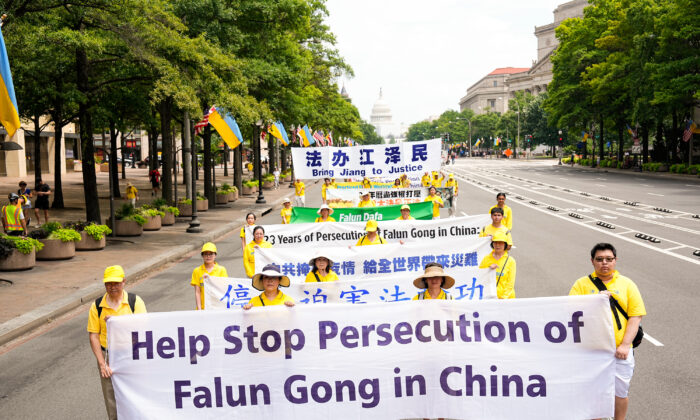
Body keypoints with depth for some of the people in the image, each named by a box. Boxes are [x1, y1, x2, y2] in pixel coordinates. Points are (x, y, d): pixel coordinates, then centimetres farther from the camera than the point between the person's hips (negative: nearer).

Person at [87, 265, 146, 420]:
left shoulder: (135, 301, -3)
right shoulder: (97, 305, 1)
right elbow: (93, 335, -1)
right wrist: (102, 364, -9)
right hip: (107, 356, 1)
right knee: (112, 401, 7)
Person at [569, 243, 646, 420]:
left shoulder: (627, 284, 5)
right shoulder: (582, 284, 4)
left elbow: (635, 317, 0)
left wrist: (625, 345, -10)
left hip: (619, 350, 1)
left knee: (621, 391, 9)